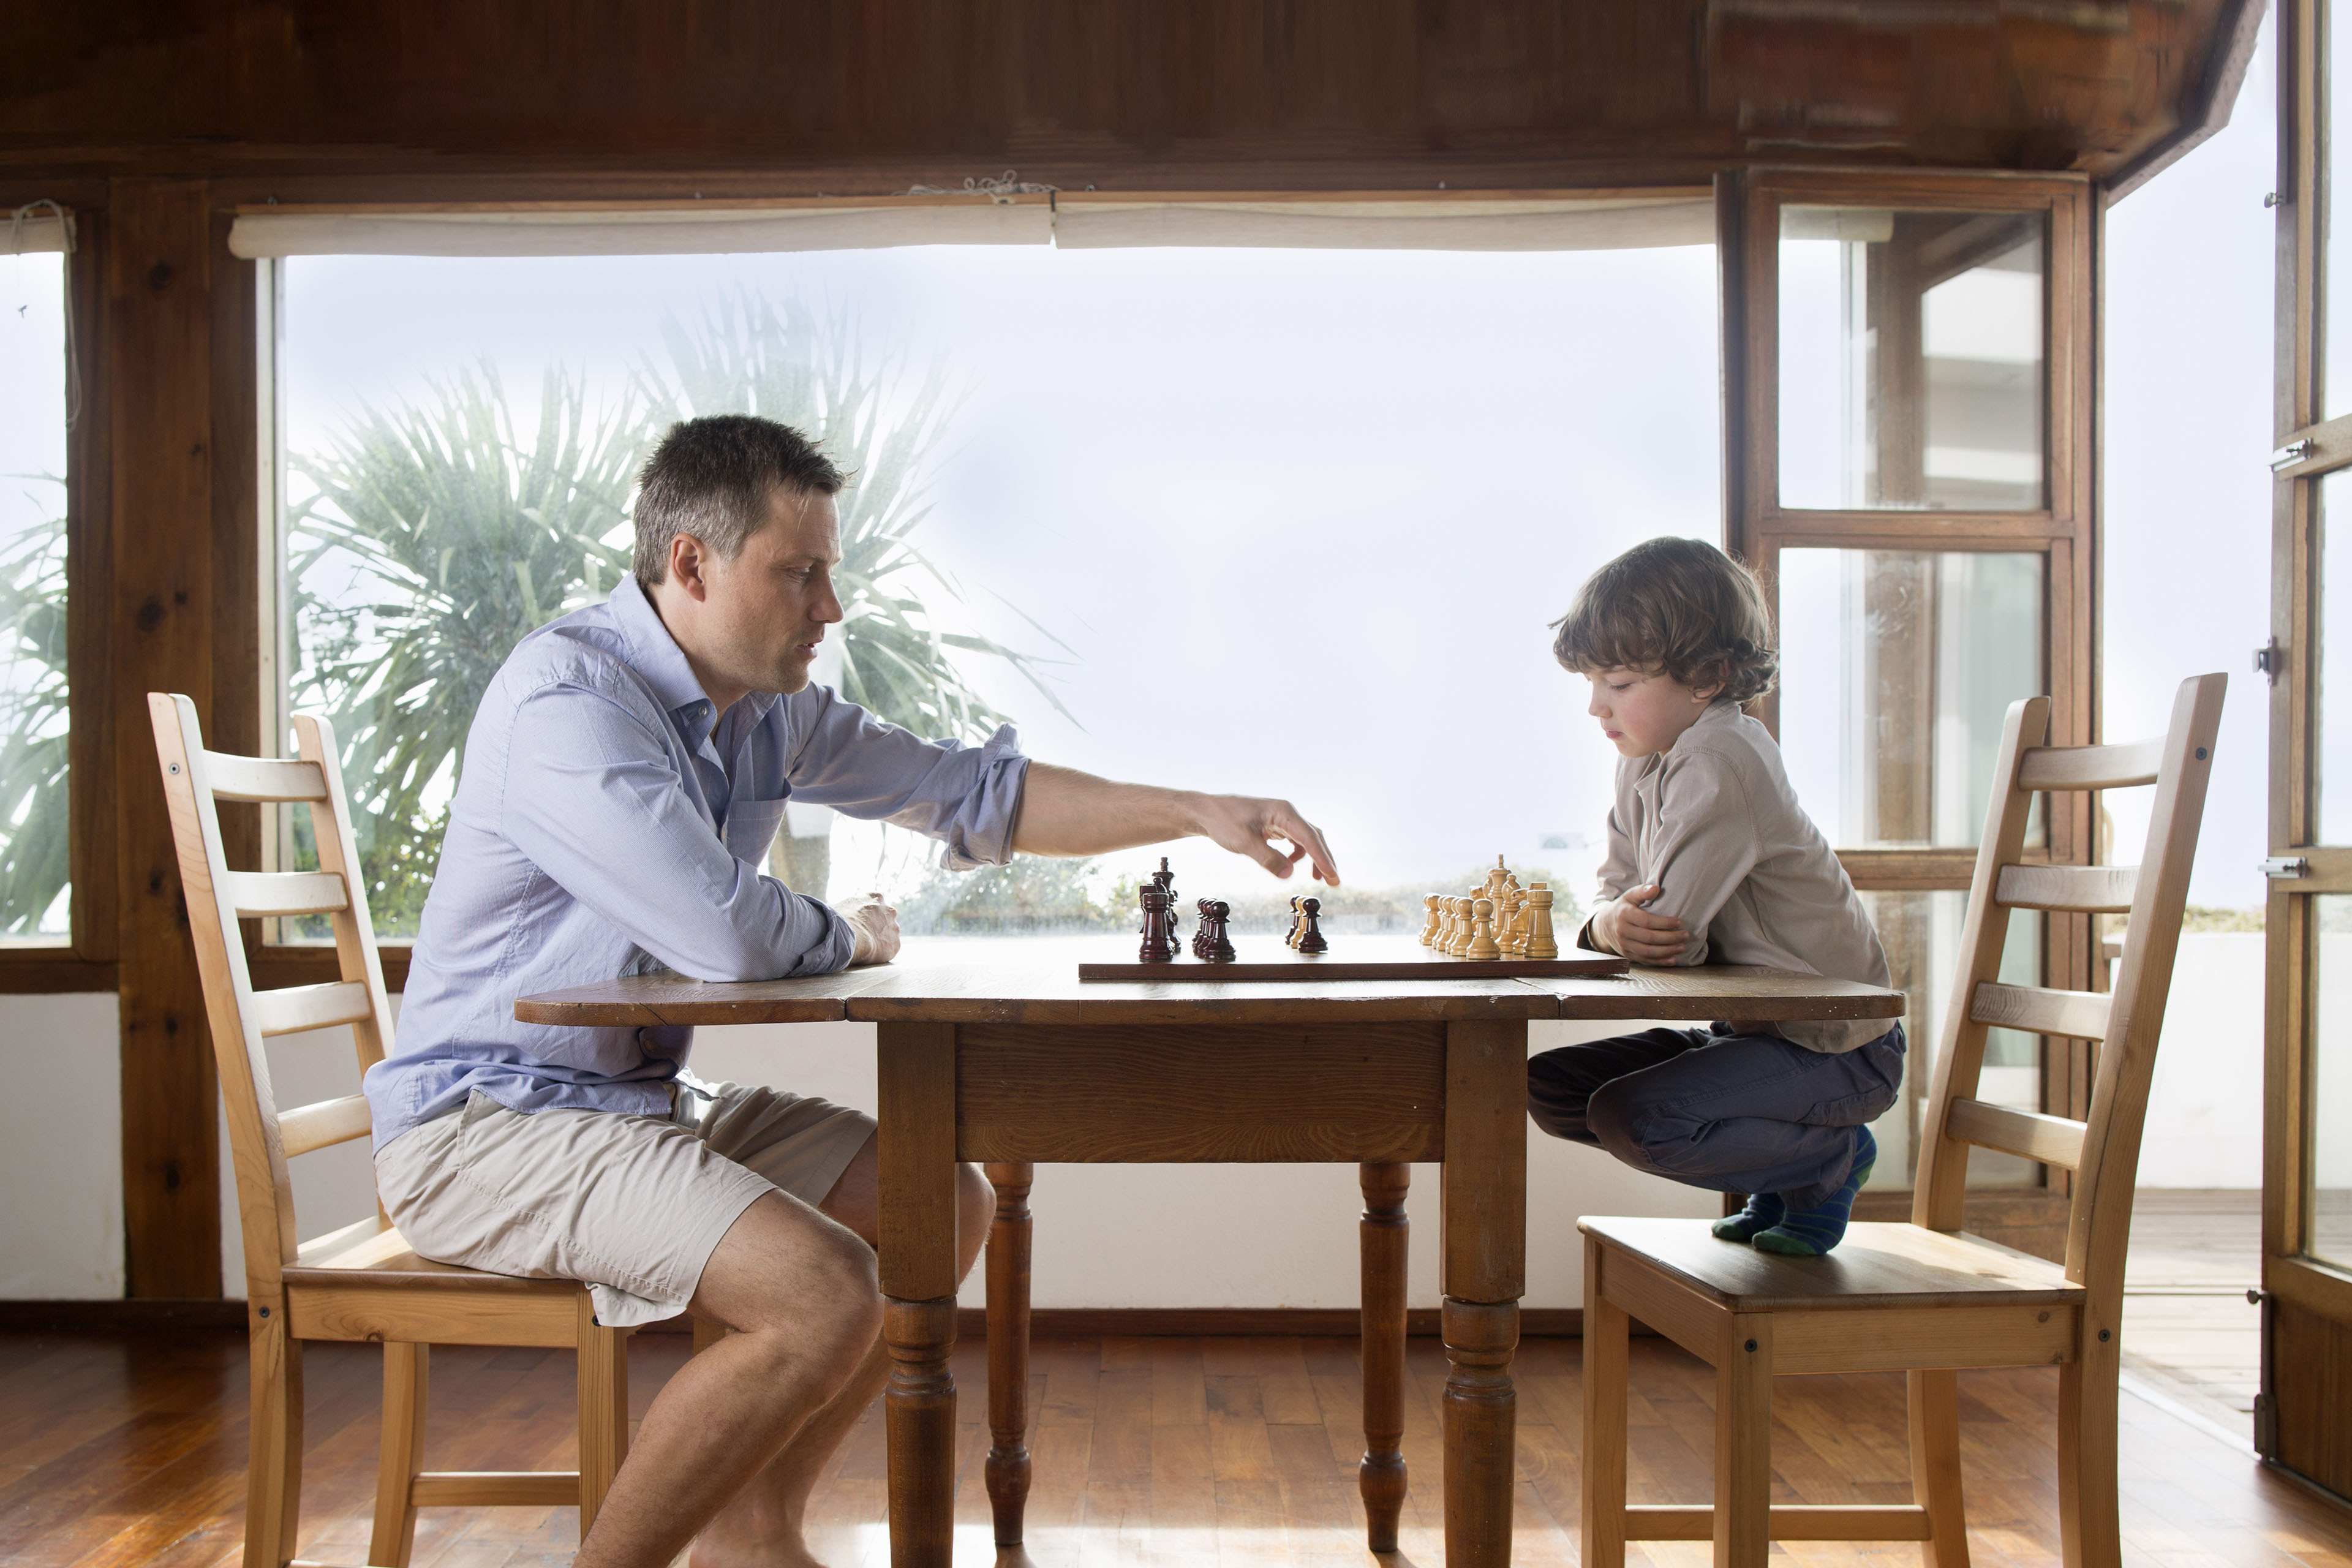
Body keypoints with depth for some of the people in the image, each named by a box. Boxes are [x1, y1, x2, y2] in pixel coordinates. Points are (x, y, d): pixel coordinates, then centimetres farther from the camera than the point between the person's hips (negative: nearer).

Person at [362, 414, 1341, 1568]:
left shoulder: (770, 710, 6)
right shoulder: (566, 694, -22)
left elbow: (971, 793, 11)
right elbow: (724, 931, -31)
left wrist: (1200, 813, 4)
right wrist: (850, 937, -8)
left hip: (645, 1099, 9)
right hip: (485, 1118, -9)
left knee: (943, 1204, 6)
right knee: (824, 1296, -26)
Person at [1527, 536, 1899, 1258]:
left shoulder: (1719, 764, -24)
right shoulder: (1645, 761, 5)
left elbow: (1672, 936, -28)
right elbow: (1621, 895, 5)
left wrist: (1611, 924, -9)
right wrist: (1615, 922, -18)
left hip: (1836, 1049, -9)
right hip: (1750, 1030, 9)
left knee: (1631, 1116, -26)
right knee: (1550, 1089, 3)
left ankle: (1832, 1156, 1)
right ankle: (1783, 1174, 14)